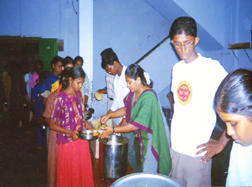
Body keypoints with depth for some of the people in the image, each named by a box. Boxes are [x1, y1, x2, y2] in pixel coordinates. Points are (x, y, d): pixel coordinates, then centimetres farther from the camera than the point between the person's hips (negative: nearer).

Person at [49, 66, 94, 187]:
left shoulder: (78, 94, 3)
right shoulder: (61, 98, -15)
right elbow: (52, 125, -12)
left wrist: (86, 124, -1)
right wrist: (70, 132, -23)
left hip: (82, 139, 5)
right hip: (68, 142, -5)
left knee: (84, 171, 14)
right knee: (70, 174, 9)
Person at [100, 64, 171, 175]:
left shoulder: (149, 97, -29)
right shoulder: (134, 93, -4)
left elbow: (137, 125, -31)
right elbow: (127, 109, 12)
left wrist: (113, 130, -27)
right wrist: (109, 115, -2)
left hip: (153, 136, -8)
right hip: (143, 134, 8)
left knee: (150, 171, 6)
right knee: (144, 166, 20)